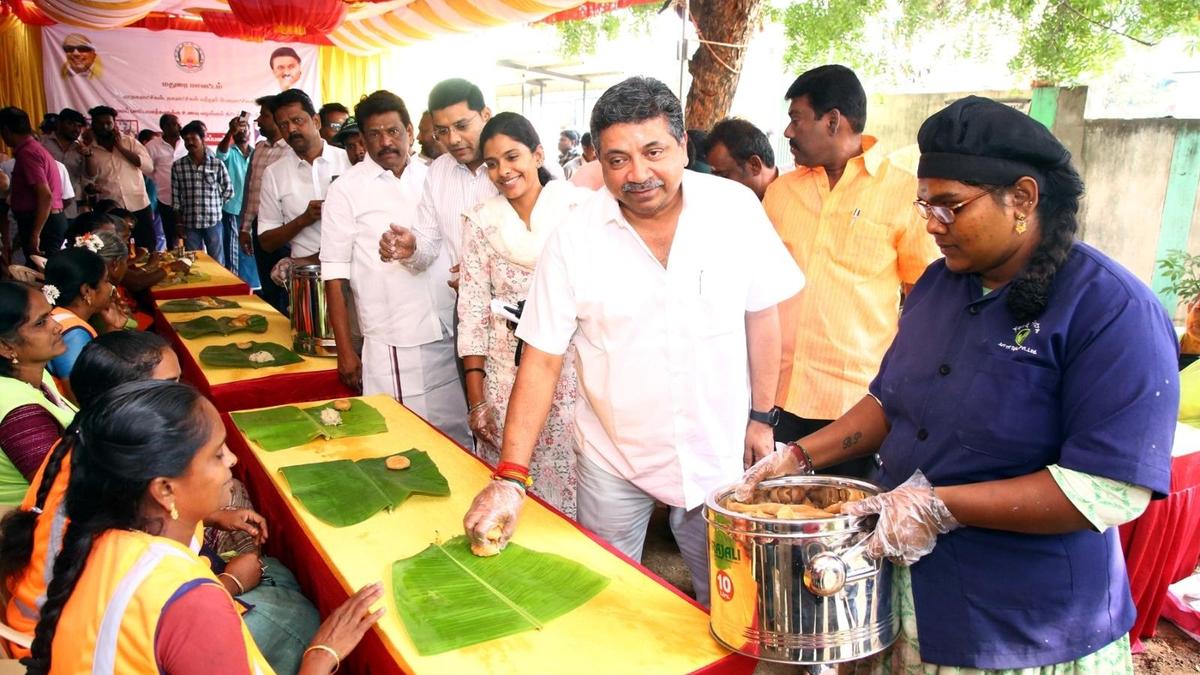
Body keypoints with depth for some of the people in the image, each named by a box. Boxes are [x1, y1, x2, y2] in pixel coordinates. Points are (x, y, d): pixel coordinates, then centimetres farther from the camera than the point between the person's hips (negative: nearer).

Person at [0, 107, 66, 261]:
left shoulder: (26, 153, -14)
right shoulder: (35, 148, 17)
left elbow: (45, 196, -24)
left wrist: (35, 234, -23)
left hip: (42, 223, -10)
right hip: (51, 221, 10)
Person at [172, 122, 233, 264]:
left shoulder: (217, 164, -3)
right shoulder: (177, 166, 1)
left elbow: (228, 189, 9)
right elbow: (175, 197, 4)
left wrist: (215, 206, 5)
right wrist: (179, 224, 3)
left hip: (213, 222, -1)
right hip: (189, 224, 1)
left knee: (217, 263, 7)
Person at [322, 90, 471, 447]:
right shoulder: (346, 190, -1)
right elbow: (335, 277, -2)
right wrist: (345, 351, -4)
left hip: (449, 337, 4)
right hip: (393, 345, -3)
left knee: (457, 436, 9)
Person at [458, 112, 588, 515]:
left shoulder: (580, 207, -2)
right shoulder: (482, 221, 6)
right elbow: (472, 310, 5)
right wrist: (476, 399, 2)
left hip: (572, 372, -2)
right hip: (505, 375, 2)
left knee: (569, 483, 2)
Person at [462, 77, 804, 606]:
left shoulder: (737, 209, -10)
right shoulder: (573, 240, -13)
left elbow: (761, 313, 1)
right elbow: (541, 359, -11)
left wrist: (762, 416, 4)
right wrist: (510, 477, -15)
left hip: (718, 451, 1)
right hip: (612, 462, 0)